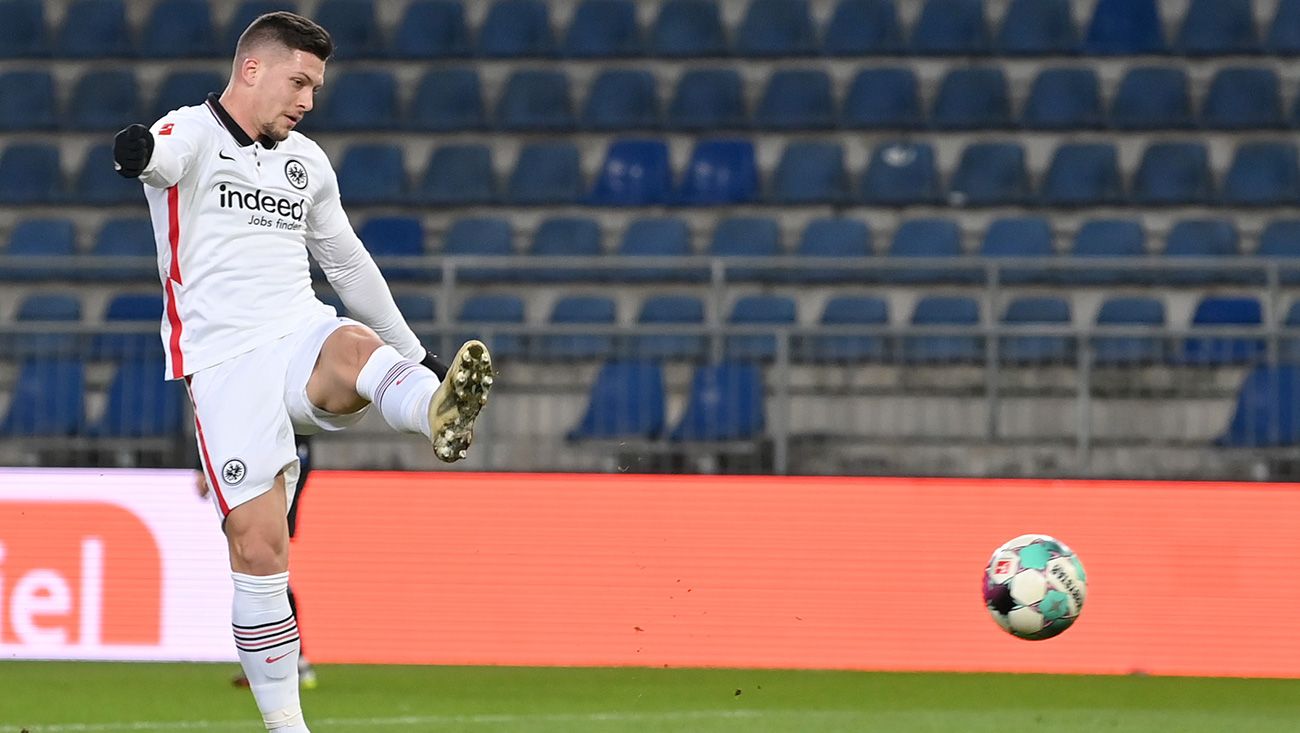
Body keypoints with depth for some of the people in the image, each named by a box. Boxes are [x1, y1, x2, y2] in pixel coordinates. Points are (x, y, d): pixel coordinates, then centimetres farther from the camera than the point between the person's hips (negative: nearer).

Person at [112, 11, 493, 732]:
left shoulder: (307, 161, 20)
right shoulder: (191, 134, 0)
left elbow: (348, 262, 32)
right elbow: (167, 154, -26)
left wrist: (415, 352, 35)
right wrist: (140, 152, -51)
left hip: (302, 335, 4)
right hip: (225, 359, -4)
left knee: (355, 347, -34)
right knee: (259, 547, -11)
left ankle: (440, 414, -68)